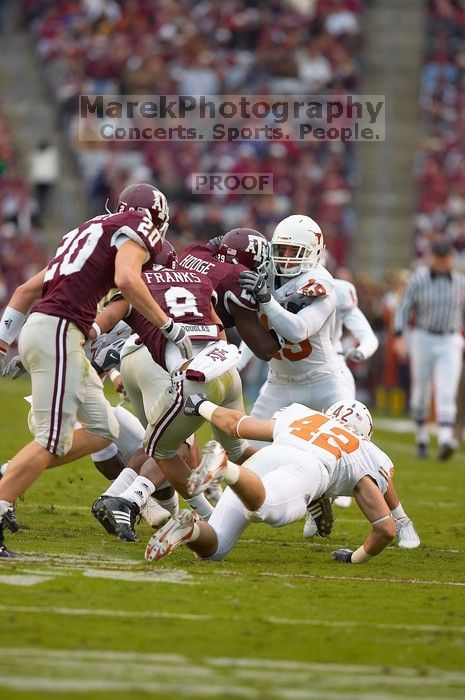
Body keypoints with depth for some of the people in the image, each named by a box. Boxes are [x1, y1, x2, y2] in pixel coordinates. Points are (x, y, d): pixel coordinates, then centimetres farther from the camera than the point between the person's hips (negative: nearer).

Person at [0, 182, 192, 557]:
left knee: (101, 430, 12)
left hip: (37, 328, 9)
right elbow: (126, 279, -17)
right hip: (57, 331, -9)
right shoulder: (136, 228, 4)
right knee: (52, 441, -10)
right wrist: (169, 326, -11)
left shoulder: (91, 230, 28)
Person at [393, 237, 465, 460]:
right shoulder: (418, 280, -4)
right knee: (421, 393, 7)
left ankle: (445, 441, -26)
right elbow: (403, 308, -4)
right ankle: (421, 438, 25)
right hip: (423, 340, -1)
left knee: (446, 393, -14)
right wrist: (399, 338, -14)